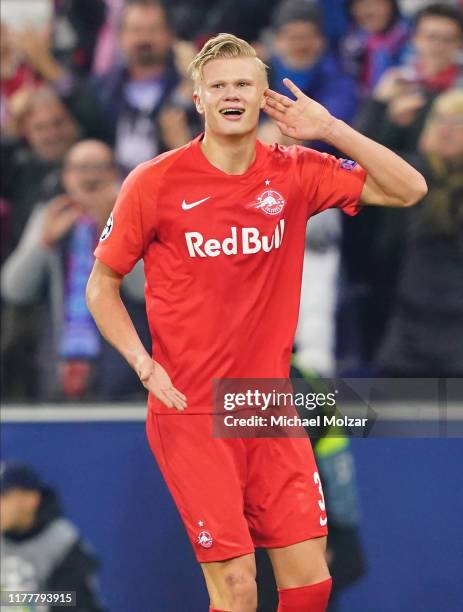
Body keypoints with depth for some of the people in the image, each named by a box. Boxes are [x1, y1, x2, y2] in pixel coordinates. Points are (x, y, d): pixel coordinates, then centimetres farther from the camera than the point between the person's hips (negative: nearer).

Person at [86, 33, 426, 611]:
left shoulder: (294, 173, 3)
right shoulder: (154, 182, -6)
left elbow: (407, 189, 1)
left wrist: (329, 128, -9)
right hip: (190, 415, -4)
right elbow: (101, 287, 3)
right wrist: (145, 366, -11)